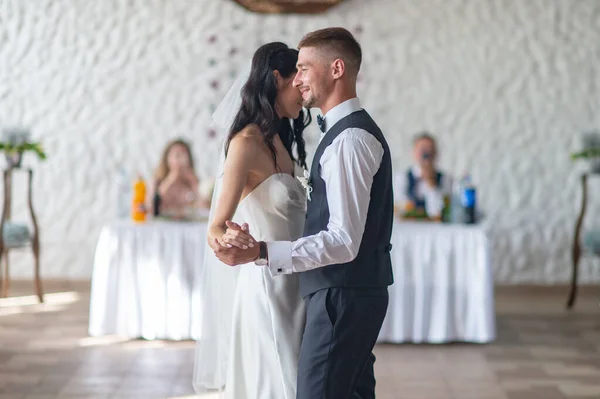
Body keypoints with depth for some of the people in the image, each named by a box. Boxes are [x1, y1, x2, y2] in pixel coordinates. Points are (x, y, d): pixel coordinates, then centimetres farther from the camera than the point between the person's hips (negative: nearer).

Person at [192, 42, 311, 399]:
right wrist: (222, 238, -45)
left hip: (290, 286, 9)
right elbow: (218, 225, -25)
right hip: (266, 286, -9)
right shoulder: (247, 142, -14)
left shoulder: (280, 141, 12)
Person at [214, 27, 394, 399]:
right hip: (354, 291, 10)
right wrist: (259, 242, 19)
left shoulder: (349, 139, -18)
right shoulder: (353, 130, 15)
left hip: (343, 296, -10)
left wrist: (261, 253, -29)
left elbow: (344, 241, -24)